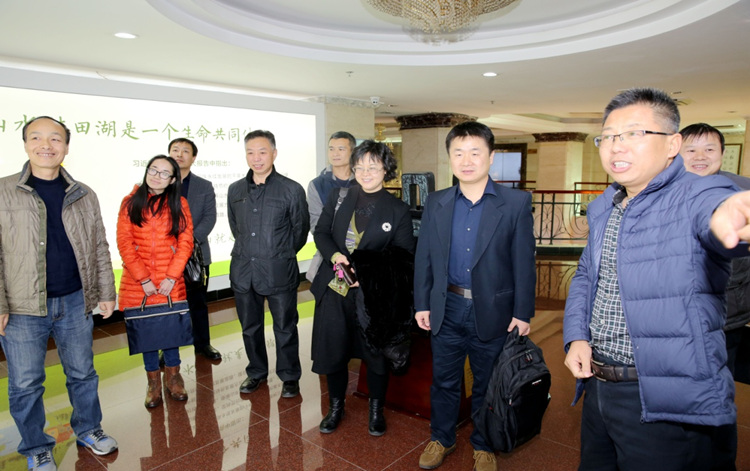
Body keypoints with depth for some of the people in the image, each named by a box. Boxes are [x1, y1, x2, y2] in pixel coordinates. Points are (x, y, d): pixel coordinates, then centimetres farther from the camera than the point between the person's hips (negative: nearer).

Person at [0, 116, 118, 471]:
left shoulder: (84, 195, 5)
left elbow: (99, 248, 9)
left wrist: (106, 292, 7)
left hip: (76, 303, 2)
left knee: (83, 374, 16)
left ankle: (88, 430, 36)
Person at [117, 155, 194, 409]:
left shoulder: (179, 203, 3)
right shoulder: (130, 203, 2)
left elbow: (185, 242, -1)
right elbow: (124, 244, -3)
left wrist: (171, 277, -10)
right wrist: (143, 279, -9)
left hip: (170, 281, 0)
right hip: (137, 282, 1)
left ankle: (172, 375, 24)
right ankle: (153, 380, 23)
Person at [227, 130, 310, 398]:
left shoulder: (292, 190, -6)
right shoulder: (235, 190, 7)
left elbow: (300, 229, 3)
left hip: (279, 272, -4)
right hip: (243, 271, 4)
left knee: (285, 327, 6)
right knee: (249, 327, 16)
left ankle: (290, 376, 24)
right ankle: (256, 372, 35)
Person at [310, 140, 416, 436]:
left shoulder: (398, 210, -4)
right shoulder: (338, 198, 5)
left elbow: (403, 257, -5)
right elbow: (321, 232, 8)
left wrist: (372, 273, -20)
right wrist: (335, 255, -13)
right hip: (334, 289, 3)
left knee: (376, 354, 11)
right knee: (332, 352, 12)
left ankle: (376, 410, 36)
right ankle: (336, 407, 36)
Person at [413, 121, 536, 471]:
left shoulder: (516, 203, -7)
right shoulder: (436, 203, 2)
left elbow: (524, 261, -6)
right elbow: (424, 257, 4)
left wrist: (522, 312, -6)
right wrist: (422, 304, 2)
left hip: (493, 311, -2)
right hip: (446, 308, 2)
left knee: (487, 385, 16)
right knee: (444, 380, 17)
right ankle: (441, 438, 39)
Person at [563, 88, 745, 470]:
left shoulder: (696, 196, -13)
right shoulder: (601, 209, 8)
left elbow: (715, 210, -37)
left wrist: (729, 213, -60)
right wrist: (576, 337, 2)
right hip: (597, 387, 7)